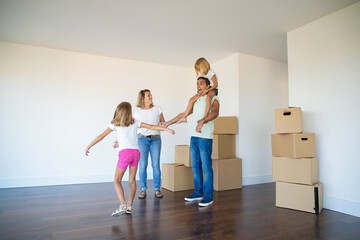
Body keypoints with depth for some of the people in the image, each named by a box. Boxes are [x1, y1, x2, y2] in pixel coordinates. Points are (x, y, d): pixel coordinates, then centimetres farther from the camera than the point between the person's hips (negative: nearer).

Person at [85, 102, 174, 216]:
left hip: (125, 152, -4)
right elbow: (152, 127, 10)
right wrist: (167, 129, 15)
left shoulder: (115, 124, 8)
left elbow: (101, 136, 9)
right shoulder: (134, 122, 13)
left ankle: (123, 206, -7)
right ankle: (129, 206, 20)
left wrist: (88, 146, 19)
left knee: (117, 181, 6)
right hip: (136, 152, 4)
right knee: (132, 180, 14)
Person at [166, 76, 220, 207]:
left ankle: (208, 196, 5)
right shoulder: (195, 101, 22)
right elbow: (184, 114, 27)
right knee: (195, 167, 11)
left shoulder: (213, 98, 1)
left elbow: (215, 112, -20)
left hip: (205, 138, -7)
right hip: (194, 137, 7)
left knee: (206, 167, -4)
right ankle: (198, 193, 22)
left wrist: (202, 121, -37)